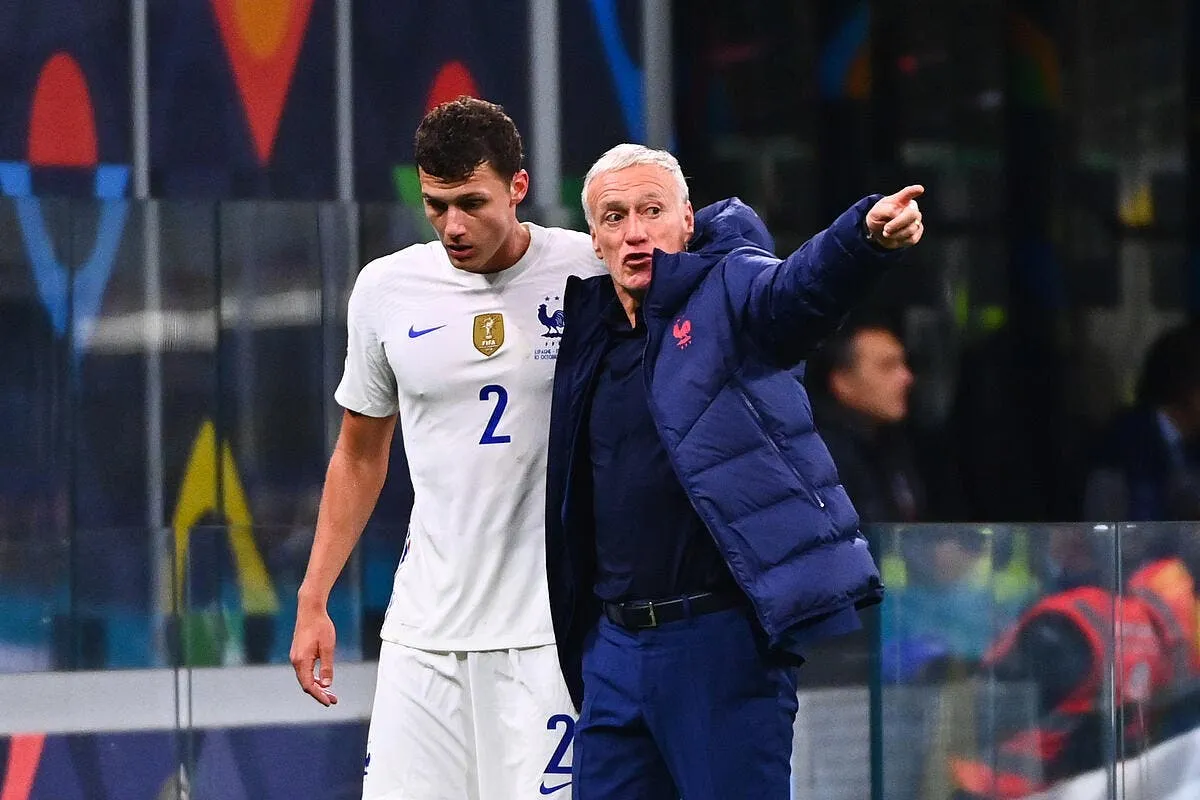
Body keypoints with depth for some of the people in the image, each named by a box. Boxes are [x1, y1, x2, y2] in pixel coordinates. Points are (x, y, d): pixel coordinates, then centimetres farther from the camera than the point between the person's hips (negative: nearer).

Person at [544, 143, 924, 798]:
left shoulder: (729, 291, -3)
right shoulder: (588, 329, 13)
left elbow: (805, 284, -26)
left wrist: (870, 235, -46)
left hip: (724, 638, -6)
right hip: (615, 642, 6)